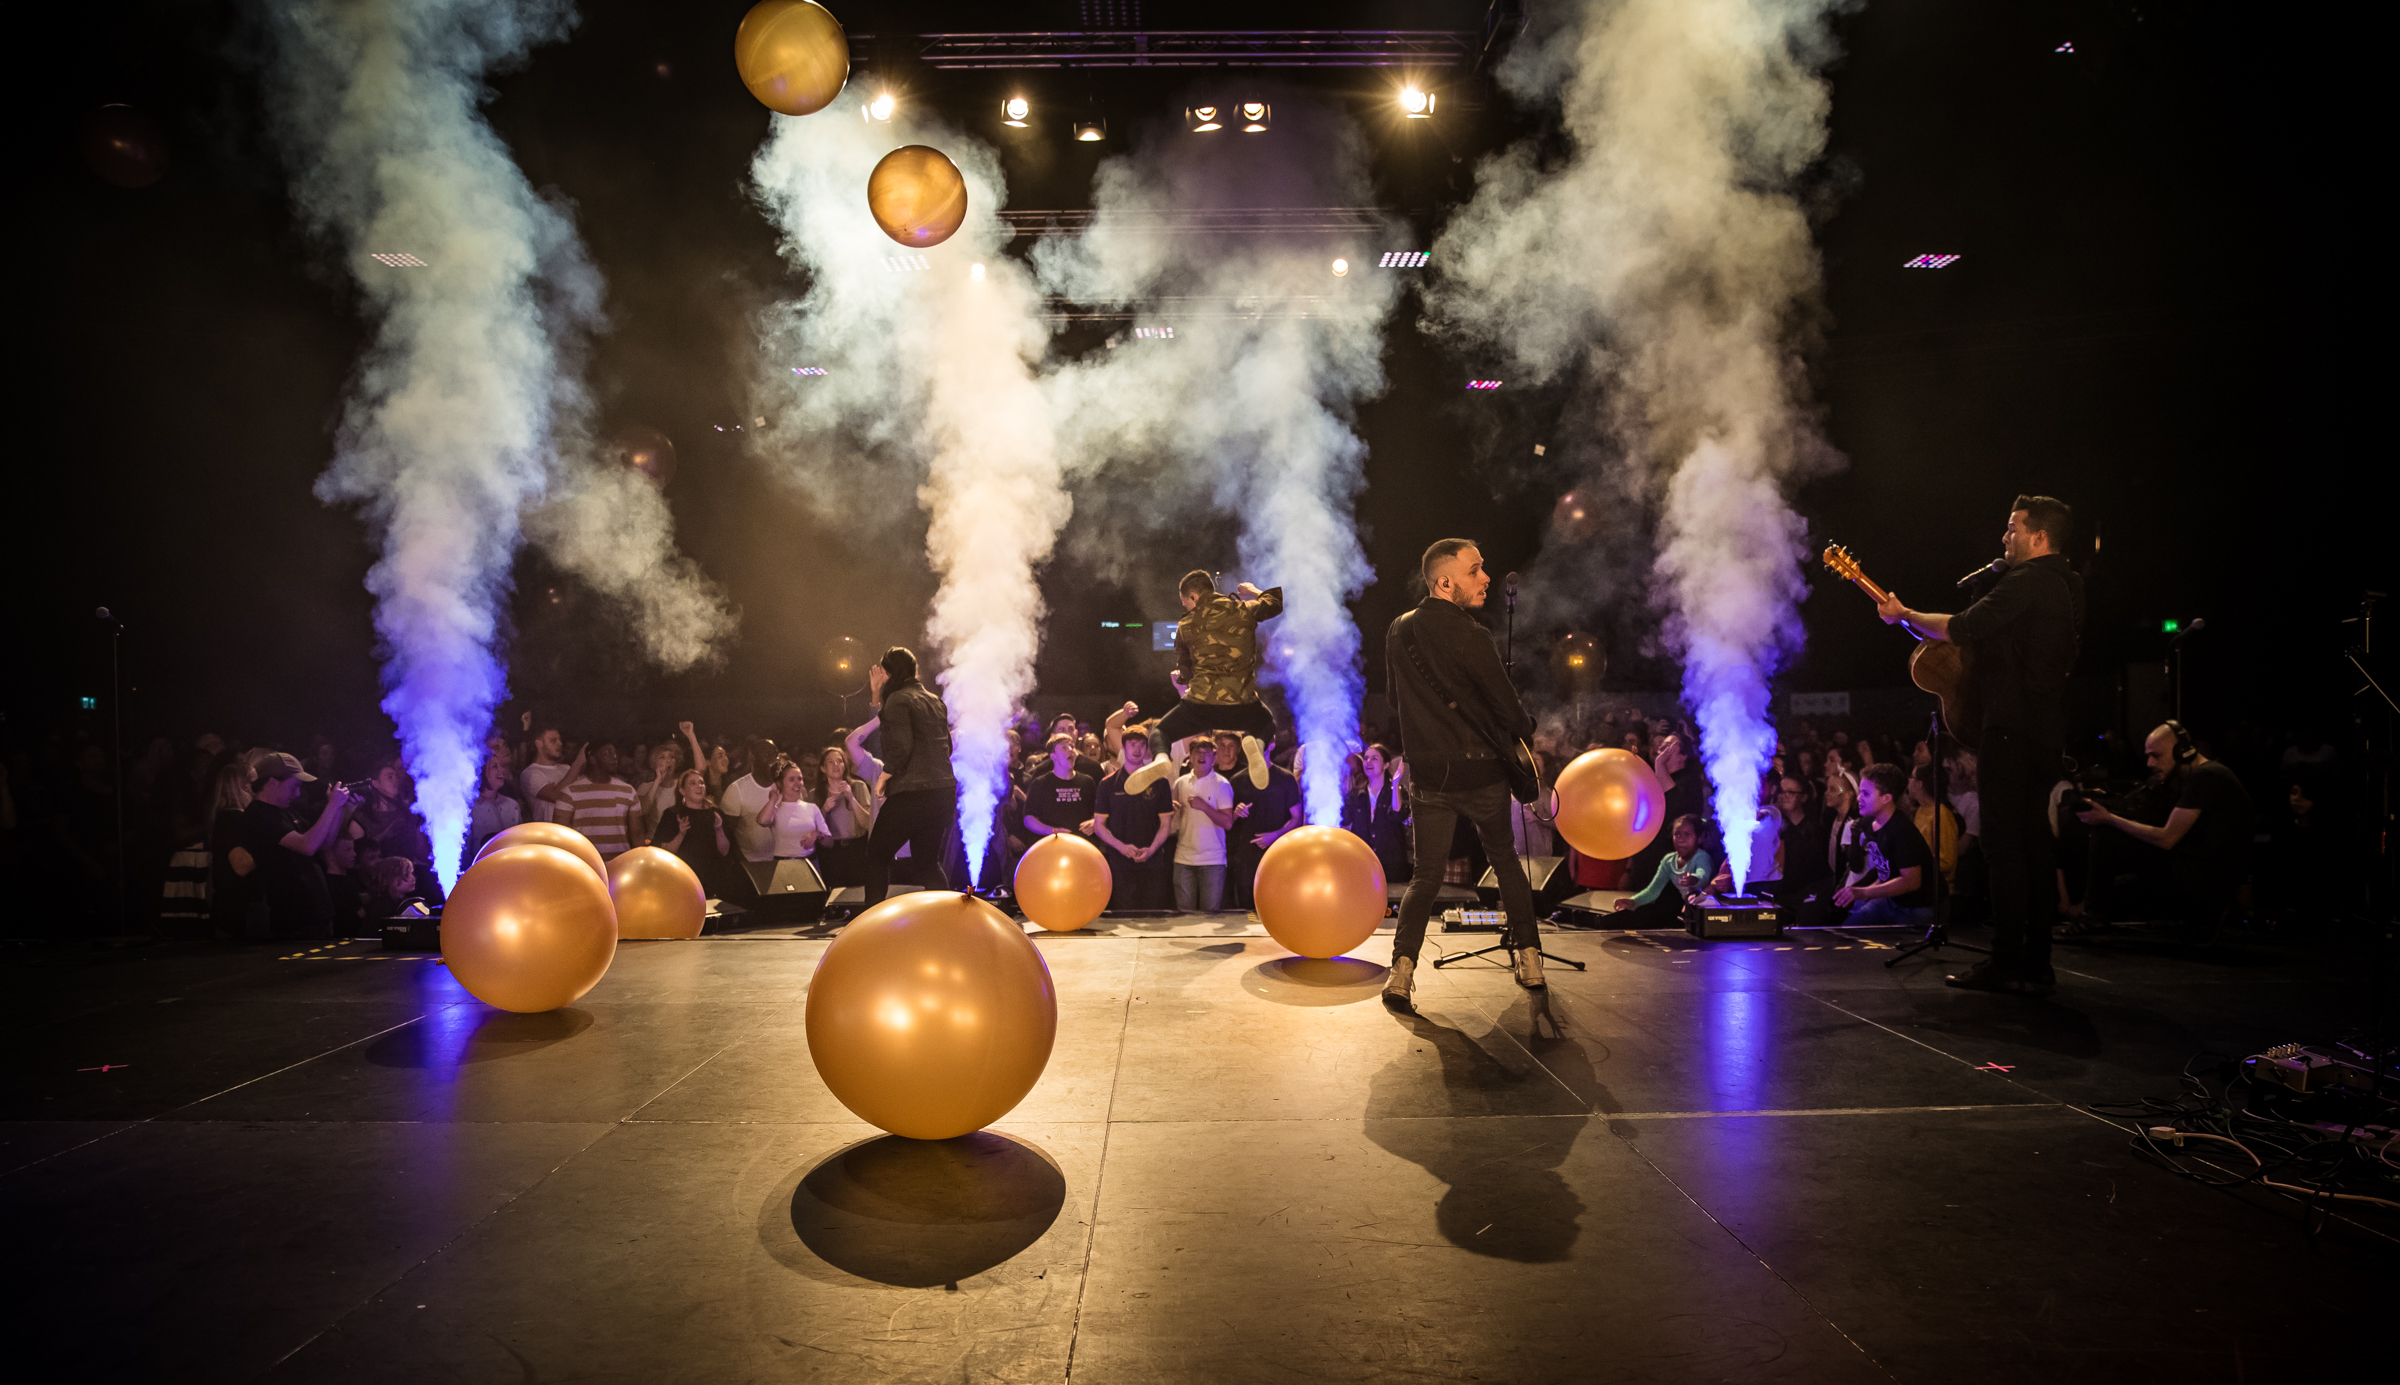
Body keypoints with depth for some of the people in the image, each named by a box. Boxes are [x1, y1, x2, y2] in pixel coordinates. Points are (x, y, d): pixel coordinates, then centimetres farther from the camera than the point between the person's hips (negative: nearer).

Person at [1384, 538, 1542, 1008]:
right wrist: (1527, 728, 10)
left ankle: (1403, 965, -9)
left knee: (1426, 874, 10)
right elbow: (1508, 710, -11)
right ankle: (1529, 959, 21)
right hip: (1480, 771, -3)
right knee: (1505, 858, 19)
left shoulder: (1398, 631, 3)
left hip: (1426, 773, 4)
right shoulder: (1469, 635, -17)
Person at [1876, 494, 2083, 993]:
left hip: (2012, 728, -10)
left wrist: (1904, 615, -4)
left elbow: (1964, 628, -17)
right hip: (2047, 731, 10)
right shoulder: (2065, 585, 19)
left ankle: (2007, 962, -7)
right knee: (2035, 840, 11)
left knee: (2004, 842, -8)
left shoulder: (2029, 581, -12)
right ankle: (2036, 962, 15)